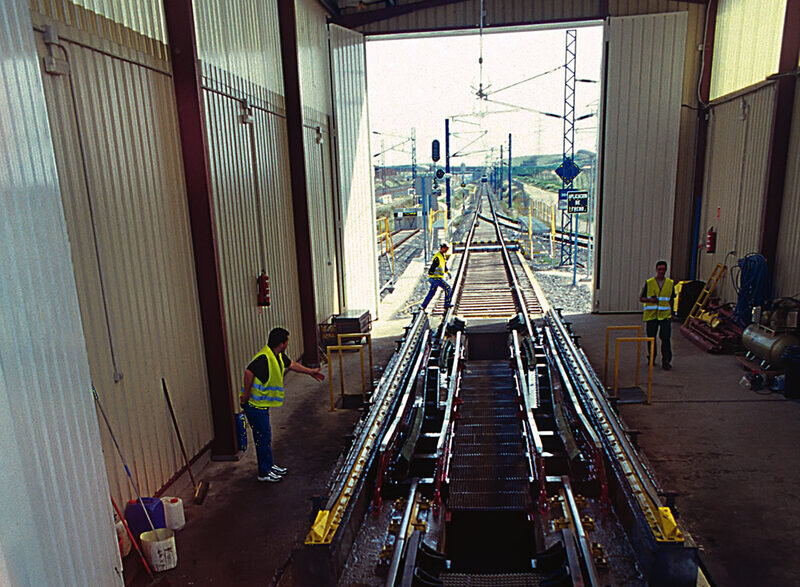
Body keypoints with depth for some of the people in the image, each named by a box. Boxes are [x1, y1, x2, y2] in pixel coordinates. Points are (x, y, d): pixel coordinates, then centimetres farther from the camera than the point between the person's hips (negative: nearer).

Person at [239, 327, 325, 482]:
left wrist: (310, 372, 30)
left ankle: (269, 465, 34)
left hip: (263, 404, 10)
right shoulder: (264, 358, -27)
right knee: (263, 436, 1)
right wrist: (245, 395, -28)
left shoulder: (278, 356, 5)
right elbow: (249, 372, -36)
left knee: (266, 435, 20)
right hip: (255, 405, -10)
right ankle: (264, 472, 14)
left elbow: (291, 364, 22)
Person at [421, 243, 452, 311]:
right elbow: (432, 267, -21)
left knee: (431, 293, 11)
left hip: (438, 277, 10)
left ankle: (423, 306, 15)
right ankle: (447, 305, -5)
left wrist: (448, 272, 19)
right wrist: (430, 276, -24)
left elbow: (444, 266, 29)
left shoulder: (443, 256, 16)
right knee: (448, 288, -10)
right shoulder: (437, 257, -16)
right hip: (435, 277, -10)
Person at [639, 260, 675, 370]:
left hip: (665, 315, 0)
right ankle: (651, 358, 24)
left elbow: (671, 300, 17)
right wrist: (650, 300, -14)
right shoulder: (649, 283, 2)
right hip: (651, 315, 0)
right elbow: (641, 298, 5)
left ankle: (666, 361, -3)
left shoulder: (670, 283, 8)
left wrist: (671, 313, 14)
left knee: (666, 338, -8)